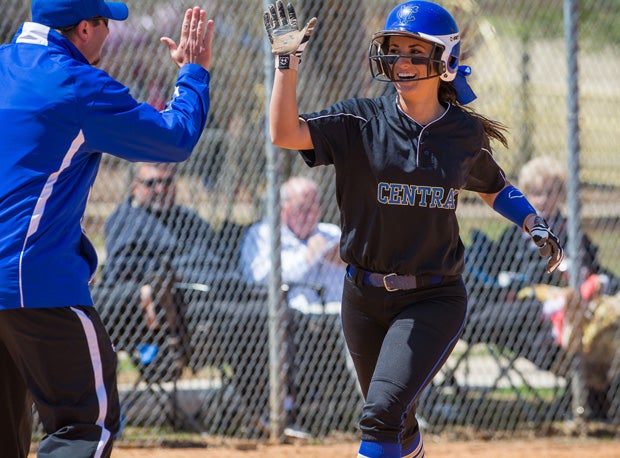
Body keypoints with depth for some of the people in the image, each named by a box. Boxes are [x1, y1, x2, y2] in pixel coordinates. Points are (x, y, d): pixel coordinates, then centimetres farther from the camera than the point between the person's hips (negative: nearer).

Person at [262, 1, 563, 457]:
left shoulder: (466, 133, 0)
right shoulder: (361, 121, -4)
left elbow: (495, 187, 20)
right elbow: (285, 133, -19)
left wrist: (536, 226, 5)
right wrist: (288, 60, -25)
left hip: (435, 300, -2)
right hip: (365, 298, 2)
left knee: (383, 413, -21)